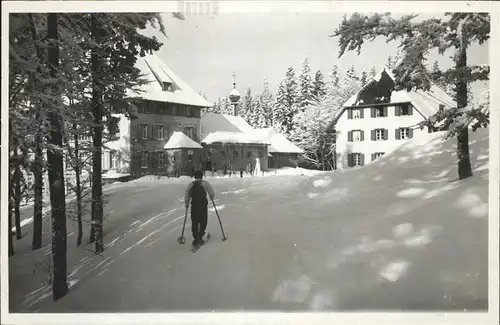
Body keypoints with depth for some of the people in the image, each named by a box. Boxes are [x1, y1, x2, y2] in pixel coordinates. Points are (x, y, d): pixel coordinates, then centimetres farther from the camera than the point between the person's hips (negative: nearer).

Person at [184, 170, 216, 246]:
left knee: (194, 223, 12)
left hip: (194, 206, 3)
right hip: (203, 205, -3)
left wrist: (186, 204, 24)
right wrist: (212, 198, 15)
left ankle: (196, 239, 11)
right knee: (203, 222, 10)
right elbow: (212, 192, -5)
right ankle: (200, 238, 12)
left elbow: (187, 196, 9)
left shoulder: (190, 185, 7)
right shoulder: (205, 183, -2)